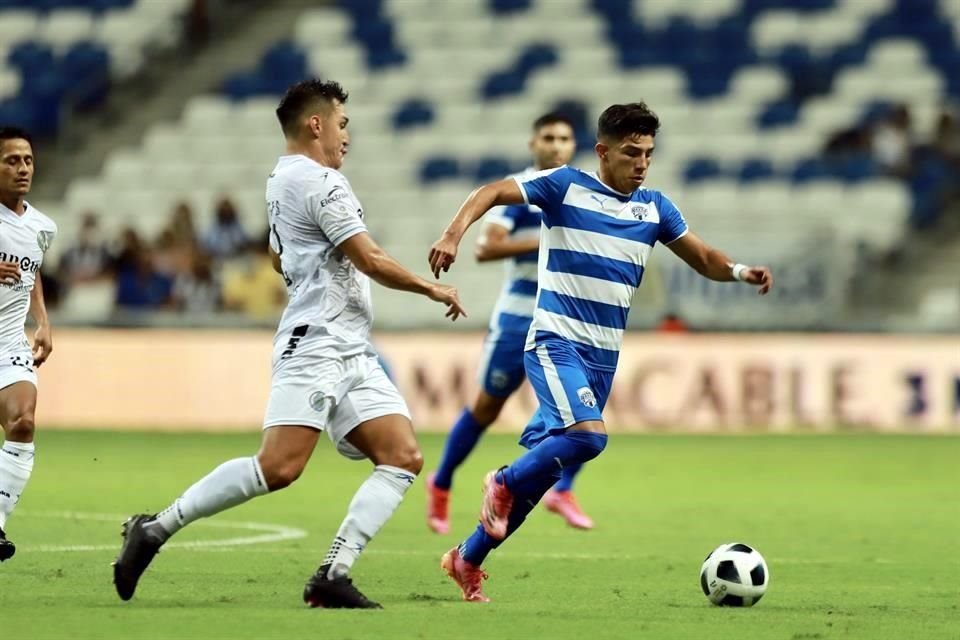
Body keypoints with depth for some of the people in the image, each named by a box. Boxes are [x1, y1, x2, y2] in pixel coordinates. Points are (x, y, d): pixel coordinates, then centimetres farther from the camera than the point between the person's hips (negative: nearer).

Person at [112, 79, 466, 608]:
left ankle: (332, 576, -11)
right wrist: (433, 290, 2)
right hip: (315, 346, -11)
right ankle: (154, 529, -11)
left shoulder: (281, 180, 21)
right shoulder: (320, 183, -9)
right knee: (280, 466, -21)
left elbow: (279, 258, 36)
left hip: (351, 354, 11)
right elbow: (371, 261, -10)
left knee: (403, 458, -3)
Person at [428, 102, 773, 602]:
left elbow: (704, 259, 15)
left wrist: (739, 272, -7)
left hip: (603, 355, 6)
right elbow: (493, 192, -12)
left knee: (544, 463, 7)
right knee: (588, 435, -28)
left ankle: (468, 560, 21)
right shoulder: (565, 186, -5)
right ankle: (504, 483, -1)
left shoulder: (654, 208, 10)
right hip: (556, 341, -6)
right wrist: (454, 233, -30)